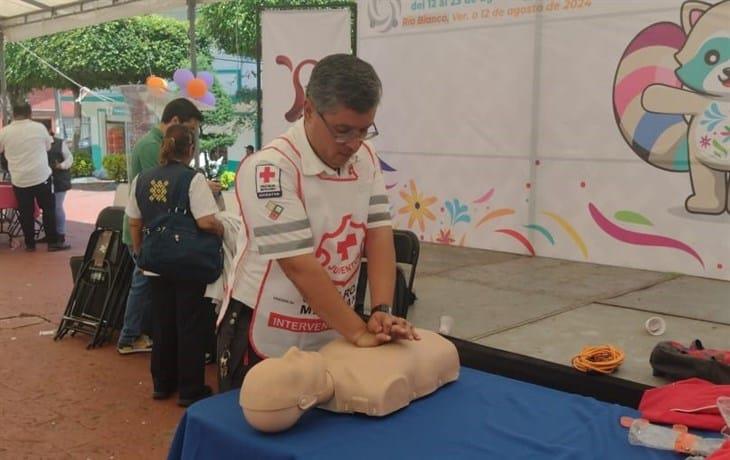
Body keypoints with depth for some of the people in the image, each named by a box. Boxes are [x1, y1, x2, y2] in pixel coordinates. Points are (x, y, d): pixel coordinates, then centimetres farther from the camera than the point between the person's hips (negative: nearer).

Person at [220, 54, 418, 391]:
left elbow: (378, 234, -4)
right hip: (269, 341, -6)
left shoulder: (366, 159, 0)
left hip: (332, 336, 7)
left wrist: (382, 311, -17)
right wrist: (358, 332, -22)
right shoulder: (270, 168, -22)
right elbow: (299, 266, -25)